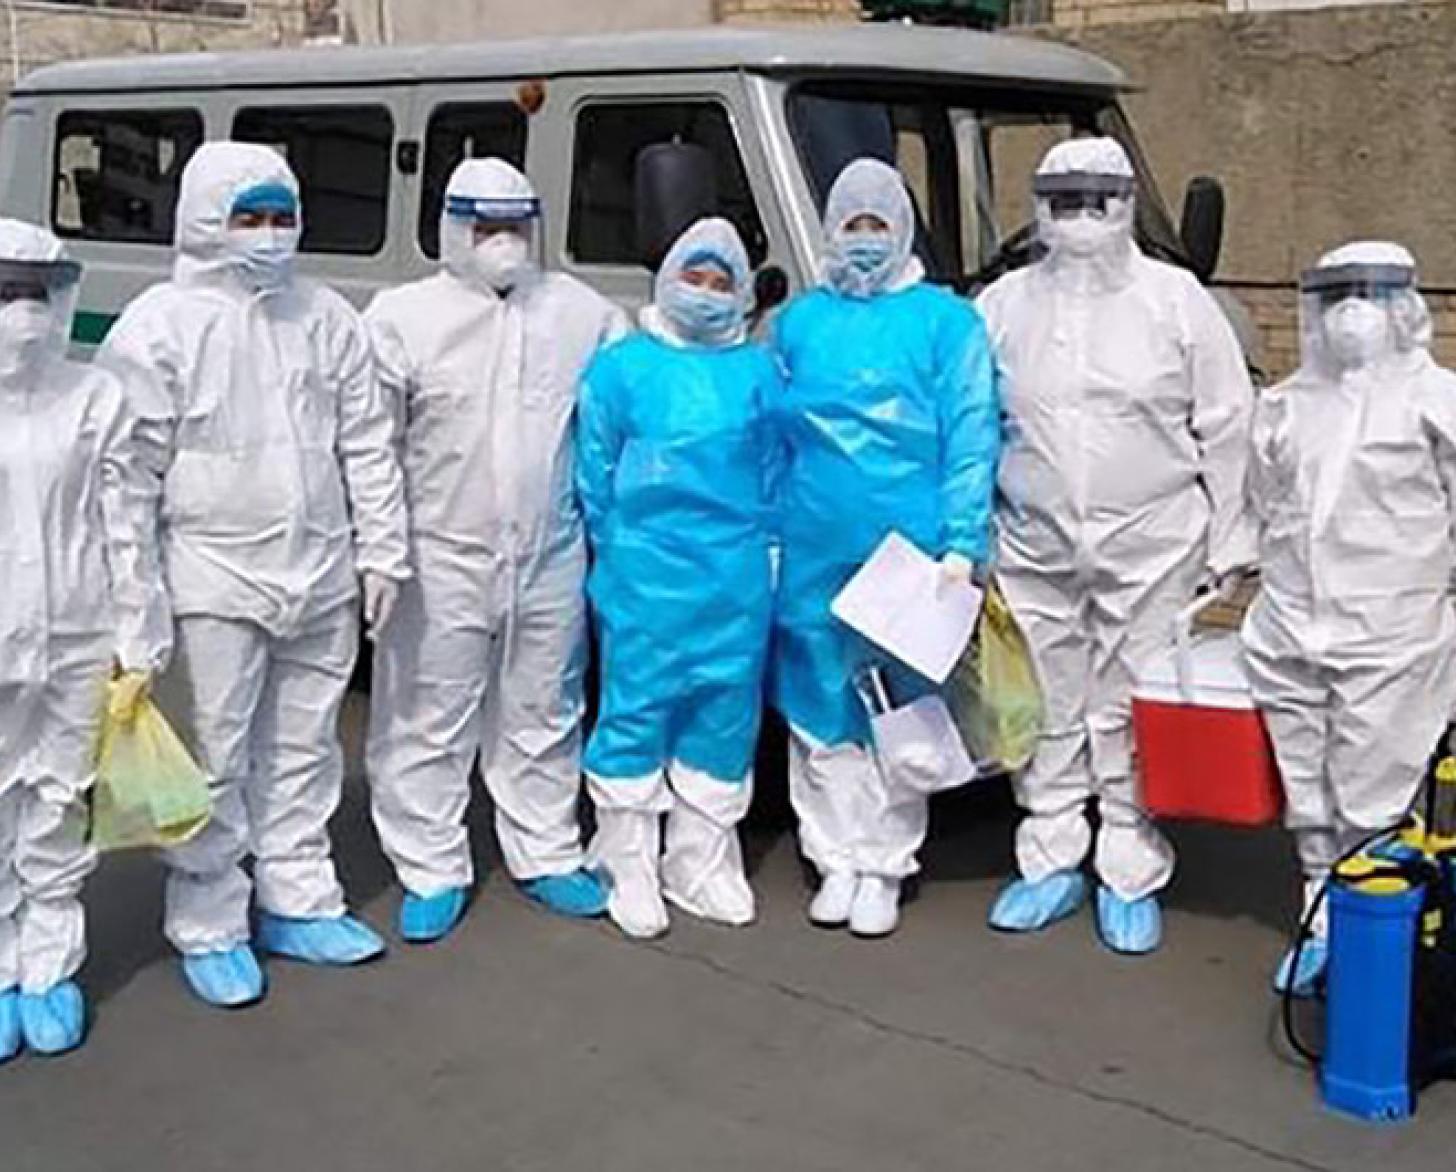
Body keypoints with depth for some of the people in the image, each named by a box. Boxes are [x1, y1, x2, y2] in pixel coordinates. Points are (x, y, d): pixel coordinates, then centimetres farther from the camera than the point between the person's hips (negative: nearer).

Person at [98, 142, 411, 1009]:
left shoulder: (326, 316, 7)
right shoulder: (161, 324, -7)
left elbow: (367, 444, 10)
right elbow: (137, 467, -8)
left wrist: (382, 551, 6)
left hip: (321, 578, 5)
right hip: (216, 584, -5)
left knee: (304, 752, 16)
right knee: (216, 763, 2)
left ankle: (299, 903, 30)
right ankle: (209, 930, 16)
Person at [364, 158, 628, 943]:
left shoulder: (582, 312, 7)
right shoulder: (404, 316, -2)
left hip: (551, 557, 3)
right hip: (442, 559, -3)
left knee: (543, 715, 15)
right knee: (429, 721, 4)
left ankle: (545, 856, 29)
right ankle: (432, 874, 17)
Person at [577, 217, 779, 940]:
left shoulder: (758, 372, 10)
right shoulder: (621, 366, 4)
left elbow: (774, 472, 15)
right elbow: (594, 473, 7)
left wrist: (756, 546, 9)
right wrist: (619, 549, 5)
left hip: (736, 580, 3)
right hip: (644, 577, -2)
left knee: (724, 717, 8)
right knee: (635, 711, -2)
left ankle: (701, 864, 21)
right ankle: (629, 868, 9)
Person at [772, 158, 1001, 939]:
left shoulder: (947, 321, 1)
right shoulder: (797, 321, 12)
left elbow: (972, 437, -3)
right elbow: (770, 434, 15)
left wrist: (962, 545, -11)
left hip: (908, 550, -3)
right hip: (811, 552, 3)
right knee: (820, 713, 8)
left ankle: (883, 866, 17)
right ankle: (838, 860, 21)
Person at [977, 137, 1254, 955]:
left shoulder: (1176, 299, 0)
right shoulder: (1004, 305, 6)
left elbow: (1226, 426, 2)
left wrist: (1225, 543, 0)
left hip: (1150, 548, -2)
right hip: (1035, 548, 3)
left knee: (1132, 716, 4)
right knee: (1046, 712, 11)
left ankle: (1132, 879, 17)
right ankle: (1050, 865, 25)